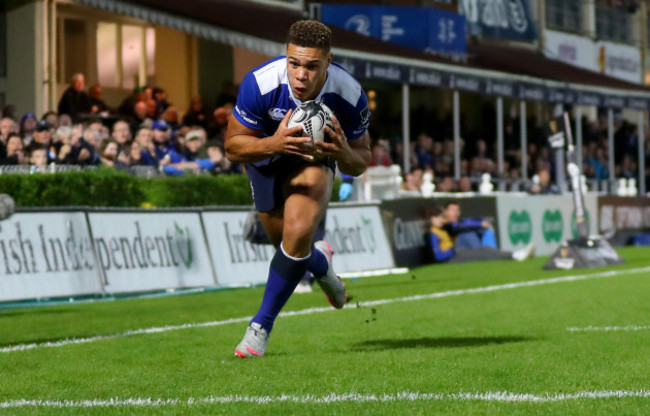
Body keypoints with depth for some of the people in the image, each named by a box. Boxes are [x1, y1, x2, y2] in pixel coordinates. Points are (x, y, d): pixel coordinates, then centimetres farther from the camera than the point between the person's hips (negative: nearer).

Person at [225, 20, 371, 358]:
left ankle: (261, 326, -8)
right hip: (265, 153, 1)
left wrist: (343, 153, -42)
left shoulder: (349, 95, -32)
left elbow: (360, 163, -17)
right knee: (288, 243, 11)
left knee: (298, 233, -25)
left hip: (314, 156, -1)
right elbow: (233, 147, -25)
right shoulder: (260, 83, -36)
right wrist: (274, 143, -45)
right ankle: (321, 264, 51)